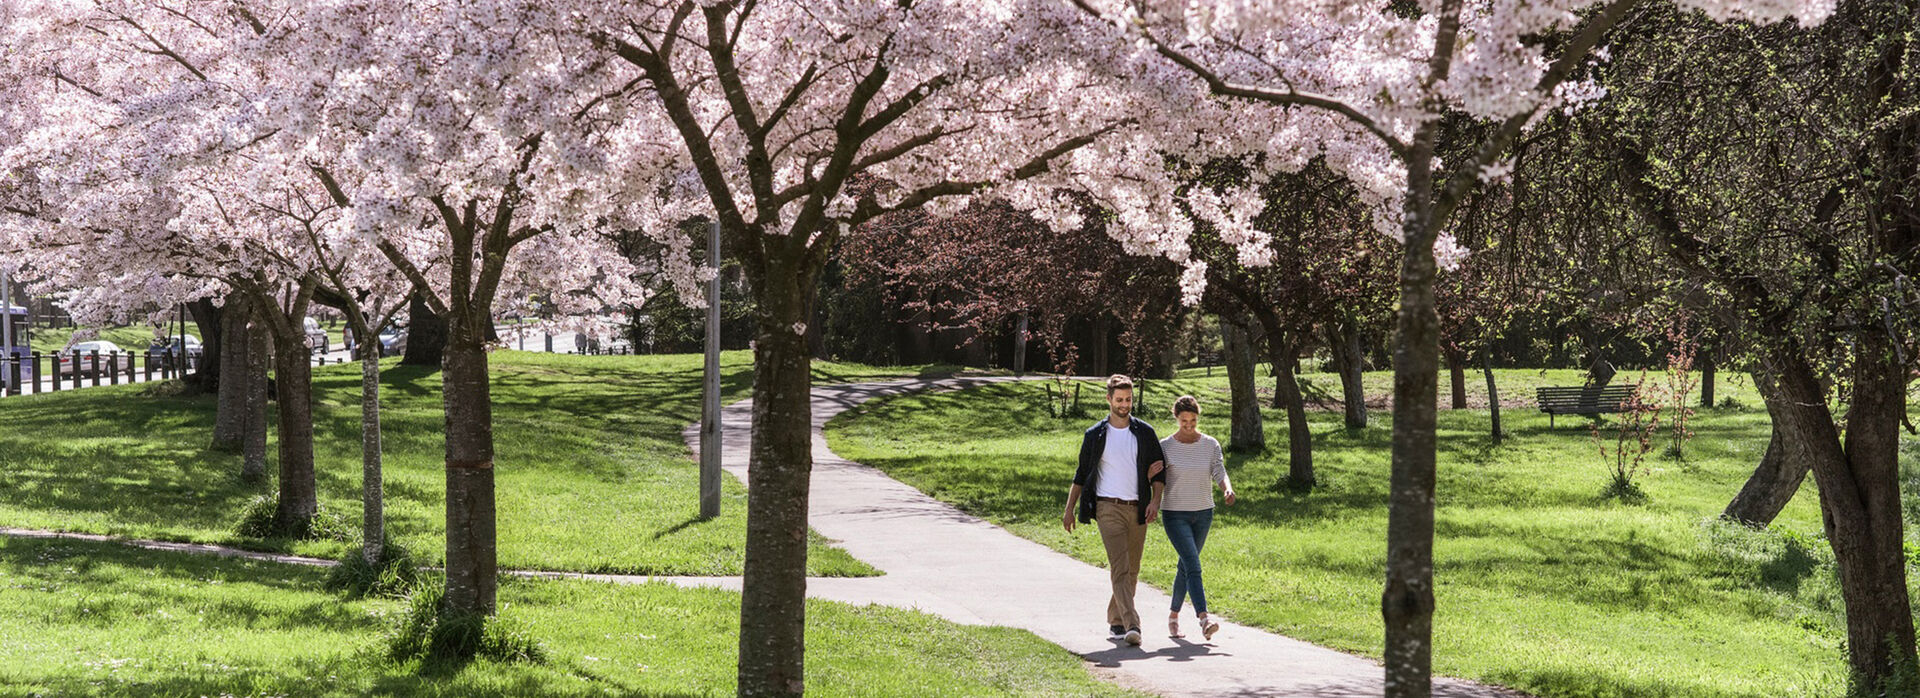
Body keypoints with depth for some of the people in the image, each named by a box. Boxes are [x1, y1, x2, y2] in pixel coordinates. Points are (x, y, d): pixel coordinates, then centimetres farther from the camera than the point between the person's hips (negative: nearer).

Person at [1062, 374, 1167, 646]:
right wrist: (1070, 509, 9)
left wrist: (1155, 501, -6)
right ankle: (1131, 625, -24)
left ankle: (1116, 621, 23)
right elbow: (1081, 474, 12)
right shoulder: (1095, 435, 4)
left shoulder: (1145, 433, 7)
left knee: (1132, 571, 8)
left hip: (1137, 509, 3)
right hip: (1108, 508, -3)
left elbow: (1159, 471, 9)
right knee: (1120, 568, -15)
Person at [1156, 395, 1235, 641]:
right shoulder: (1165, 446, -5)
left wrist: (1228, 489, -27)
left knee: (1185, 567, 14)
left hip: (1203, 513, 4)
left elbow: (1220, 474, -5)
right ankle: (1204, 619, -30)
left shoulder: (1211, 445, 1)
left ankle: (1174, 616, 31)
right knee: (1193, 565, -19)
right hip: (1174, 514, -3)